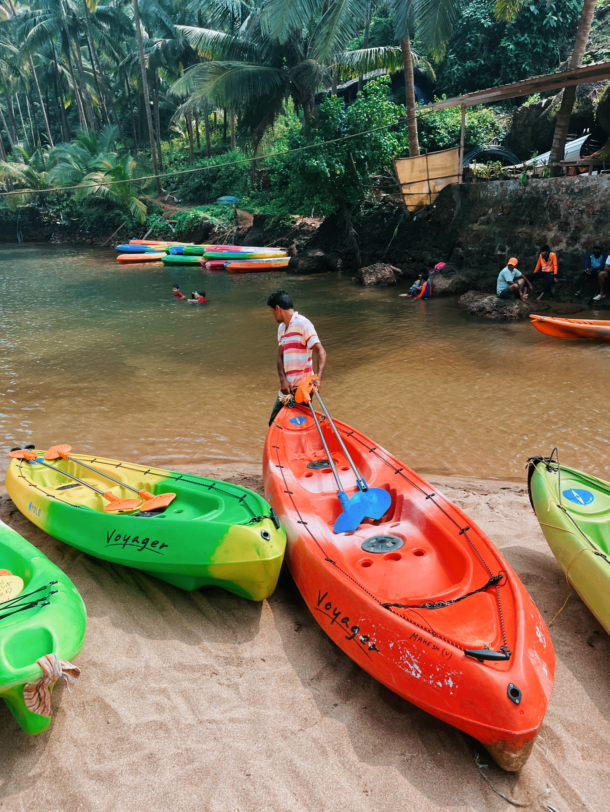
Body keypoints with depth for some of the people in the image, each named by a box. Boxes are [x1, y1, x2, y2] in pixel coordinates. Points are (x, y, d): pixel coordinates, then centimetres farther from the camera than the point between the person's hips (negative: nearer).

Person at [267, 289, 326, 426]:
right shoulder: (281, 328, 15)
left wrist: (318, 378, -34)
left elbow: (321, 352, -19)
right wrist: (283, 380, -8)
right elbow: (280, 356, 10)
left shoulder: (303, 324, -11)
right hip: (287, 387, 8)